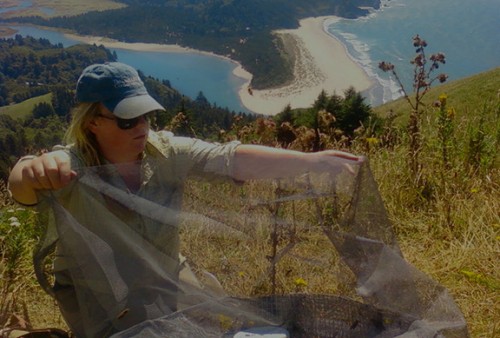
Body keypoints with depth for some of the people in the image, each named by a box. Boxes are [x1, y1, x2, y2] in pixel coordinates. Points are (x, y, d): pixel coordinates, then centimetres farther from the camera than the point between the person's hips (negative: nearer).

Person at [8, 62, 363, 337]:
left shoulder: (168, 153, -15)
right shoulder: (70, 166, -23)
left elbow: (234, 160, -24)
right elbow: (24, 187, -43)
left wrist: (313, 161, -33)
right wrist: (32, 170, -69)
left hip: (165, 283, 4)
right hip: (96, 297, -3)